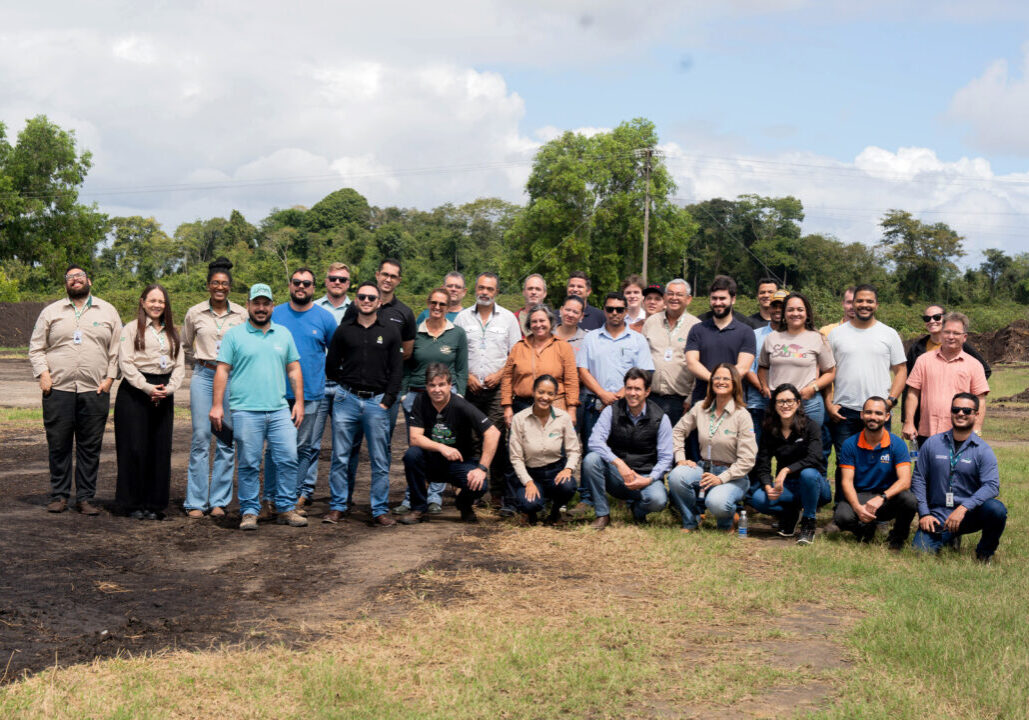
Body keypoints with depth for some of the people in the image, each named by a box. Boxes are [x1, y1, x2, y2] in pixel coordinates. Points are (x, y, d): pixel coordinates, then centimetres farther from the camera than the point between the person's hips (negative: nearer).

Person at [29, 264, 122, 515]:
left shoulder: (108, 311, 12)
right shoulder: (51, 312, 12)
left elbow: (117, 349, 11)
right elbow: (36, 347, 12)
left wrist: (110, 377, 0)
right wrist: (42, 374, -2)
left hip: (95, 391, 0)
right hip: (58, 390, 0)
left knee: (90, 447, 2)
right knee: (58, 445, 2)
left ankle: (85, 498, 9)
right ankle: (59, 495, 13)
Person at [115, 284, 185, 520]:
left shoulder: (172, 332, 17)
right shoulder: (131, 329, 2)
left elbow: (180, 365, 12)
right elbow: (126, 363, -7)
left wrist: (169, 388, -6)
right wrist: (147, 387, -15)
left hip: (164, 395, 5)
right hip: (134, 393, -4)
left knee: (161, 449, 3)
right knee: (134, 448, -5)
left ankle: (154, 504, 11)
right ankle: (132, 503, 4)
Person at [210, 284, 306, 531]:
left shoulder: (284, 334, 14)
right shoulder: (234, 335, 4)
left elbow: (294, 370, 16)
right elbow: (222, 371, 1)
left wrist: (299, 402, 8)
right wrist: (216, 405, -6)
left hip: (280, 410, 3)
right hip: (246, 411, -3)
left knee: (288, 459, -1)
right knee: (249, 465, 1)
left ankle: (286, 508, 11)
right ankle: (249, 511, 10)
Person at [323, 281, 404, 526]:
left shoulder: (391, 329, 5)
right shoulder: (344, 330, 7)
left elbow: (397, 369, 4)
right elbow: (331, 365, 15)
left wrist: (387, 400, -3)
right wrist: (347, 385, 10)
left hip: (377, 401, -1)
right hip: (346, 399, 1)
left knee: (380, 460, 1)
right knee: (340, 457, 2)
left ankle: (380, 510, 8)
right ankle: (337, 506, 12)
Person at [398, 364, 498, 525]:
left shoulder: (461, 406, -19)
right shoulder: (421, 402, -10)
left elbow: (493, 433, -22)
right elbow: (415, 438, -16)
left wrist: (482, 469, -26)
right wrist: (441, 448, -31)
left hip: (460, 462, -2)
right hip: (432, 461, 2)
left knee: (479, 485, -30)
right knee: (412, 454, -29)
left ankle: (465, 504, 10)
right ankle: (419, 509, -9)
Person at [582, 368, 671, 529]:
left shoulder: (660, 418, -2)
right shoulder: (612, 411, -2)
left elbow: (665, 458, -3)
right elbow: (595, 441, -16)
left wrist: (648, 480, -20)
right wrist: (619, 463, -30)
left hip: (645, 476, -1)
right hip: (615, 476, 1)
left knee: (658, 500, -33)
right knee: (591, 459, -28)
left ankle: (637, 509, 7)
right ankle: (602, 515, -13)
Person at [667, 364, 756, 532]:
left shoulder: (742, 416, -9)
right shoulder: (700, 408, 4)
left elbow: (747, 460, -12)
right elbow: (678, 431, 14)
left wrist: (721, 479, -19)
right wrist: (680, 458, -1)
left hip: (733, 475, -4)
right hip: (704, 468, 4)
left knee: (716, 502, -35)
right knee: (676, 476, -29)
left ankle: (728, 521, 5)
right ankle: (689, 523, -3)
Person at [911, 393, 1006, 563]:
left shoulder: (983, 450, -1)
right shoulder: (932, 444, 5)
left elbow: (991, 485, -13)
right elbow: (918, 479, 6)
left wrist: (963, 507, -26)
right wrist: (924, 514, -5)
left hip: (969, 515, -1)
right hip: (937, 516, 1)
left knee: (996, 509, -31)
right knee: (921, 550, -20)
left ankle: (985, 552, -1)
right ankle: (949, 539, 16)